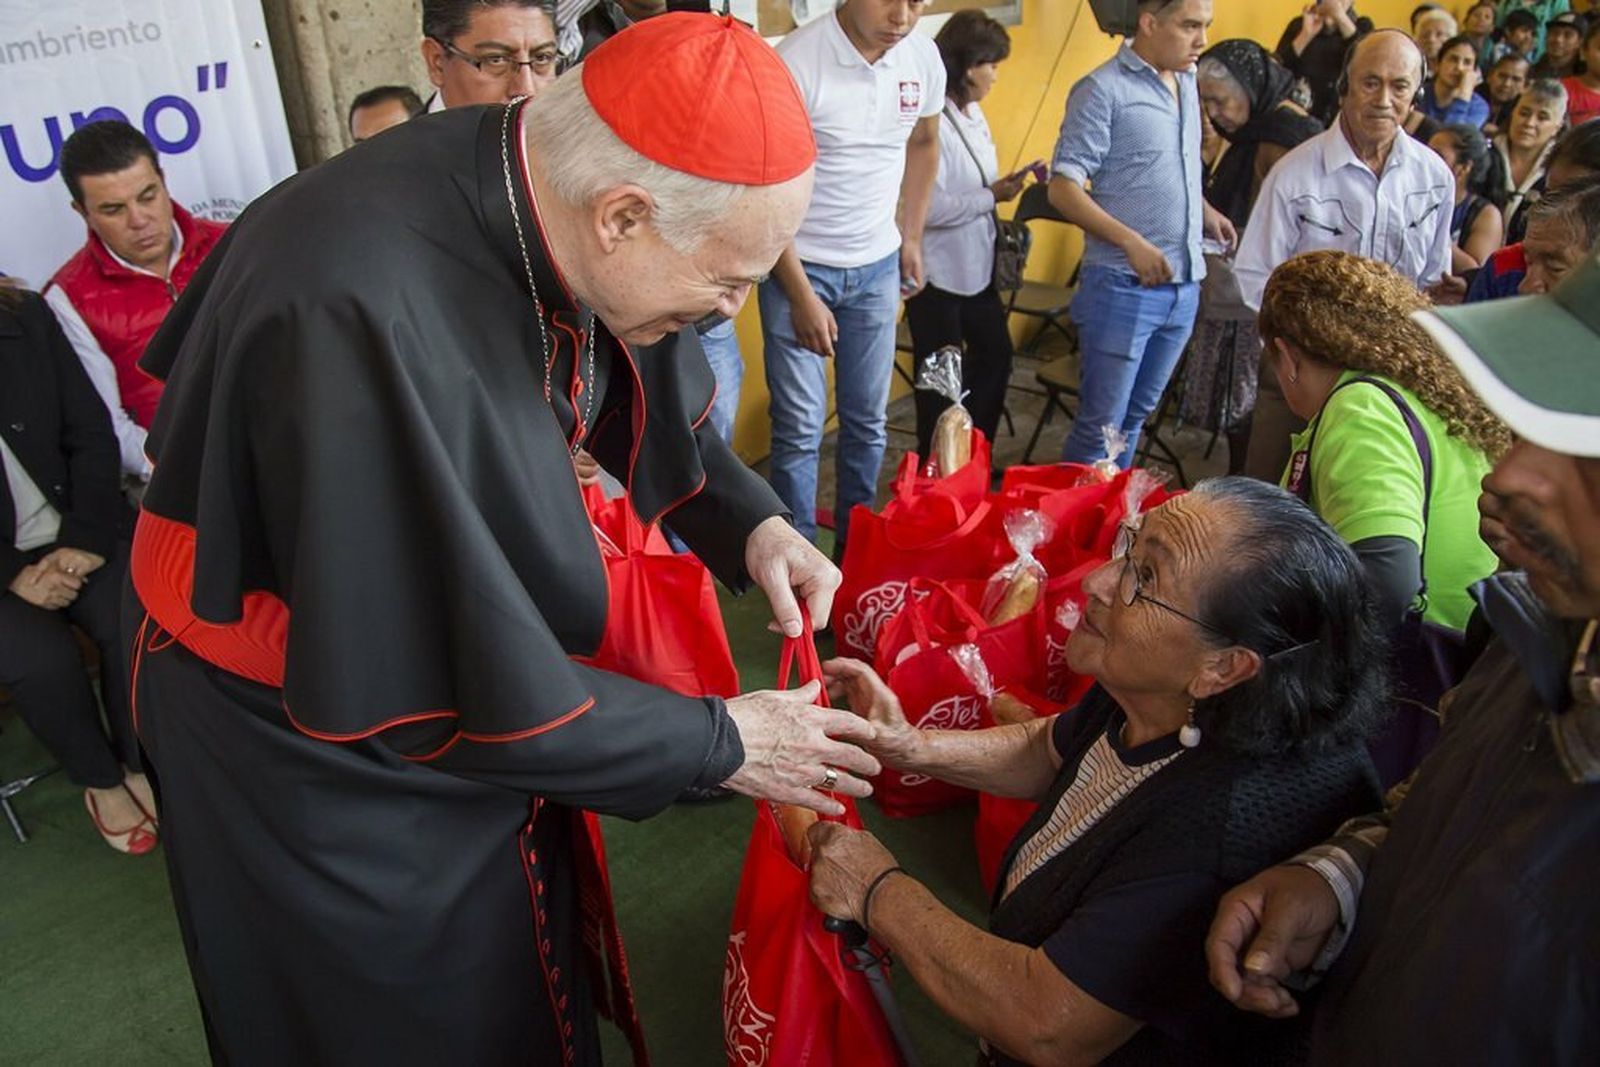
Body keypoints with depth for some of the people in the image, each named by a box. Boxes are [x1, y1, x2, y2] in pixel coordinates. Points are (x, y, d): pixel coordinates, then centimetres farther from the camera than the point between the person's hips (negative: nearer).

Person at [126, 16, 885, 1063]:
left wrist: (748, 521, -11)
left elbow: (635, 384, 5)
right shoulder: (364, 320, -39)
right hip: (319, 736, -6)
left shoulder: (534, 191, -16)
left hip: (464, 642, 7)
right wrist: (718, 743, -21)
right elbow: (439, 696, -31)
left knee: (523, 970, 27)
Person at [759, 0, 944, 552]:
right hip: (798, 264, -4)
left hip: (877, 267, 5)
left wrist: (912, 238, 14)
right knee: (800, 427, -1)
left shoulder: (923, 58, -2)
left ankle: (855, 554, 27)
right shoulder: (796, 61, -18)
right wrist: (801, 295, -15)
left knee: (868, 421, 10)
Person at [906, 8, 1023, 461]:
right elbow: (930, 208, -28)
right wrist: (992, 196, -18)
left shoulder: (972, 112, 8)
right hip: (938, 272, -10)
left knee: (995, 354, 20)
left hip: (975, 265, 10)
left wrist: (1002, 187, -4)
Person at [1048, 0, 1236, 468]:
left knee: (1137, 414, 16)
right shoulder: (1104, 89, -9)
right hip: (1124, 285, -7)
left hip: (1184, 284, 7)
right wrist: (1133, 243, -21)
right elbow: (1064, 188, -13)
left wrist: (1204, 210, 7)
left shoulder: (1187, 81, 13)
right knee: (1100, 424, -1)